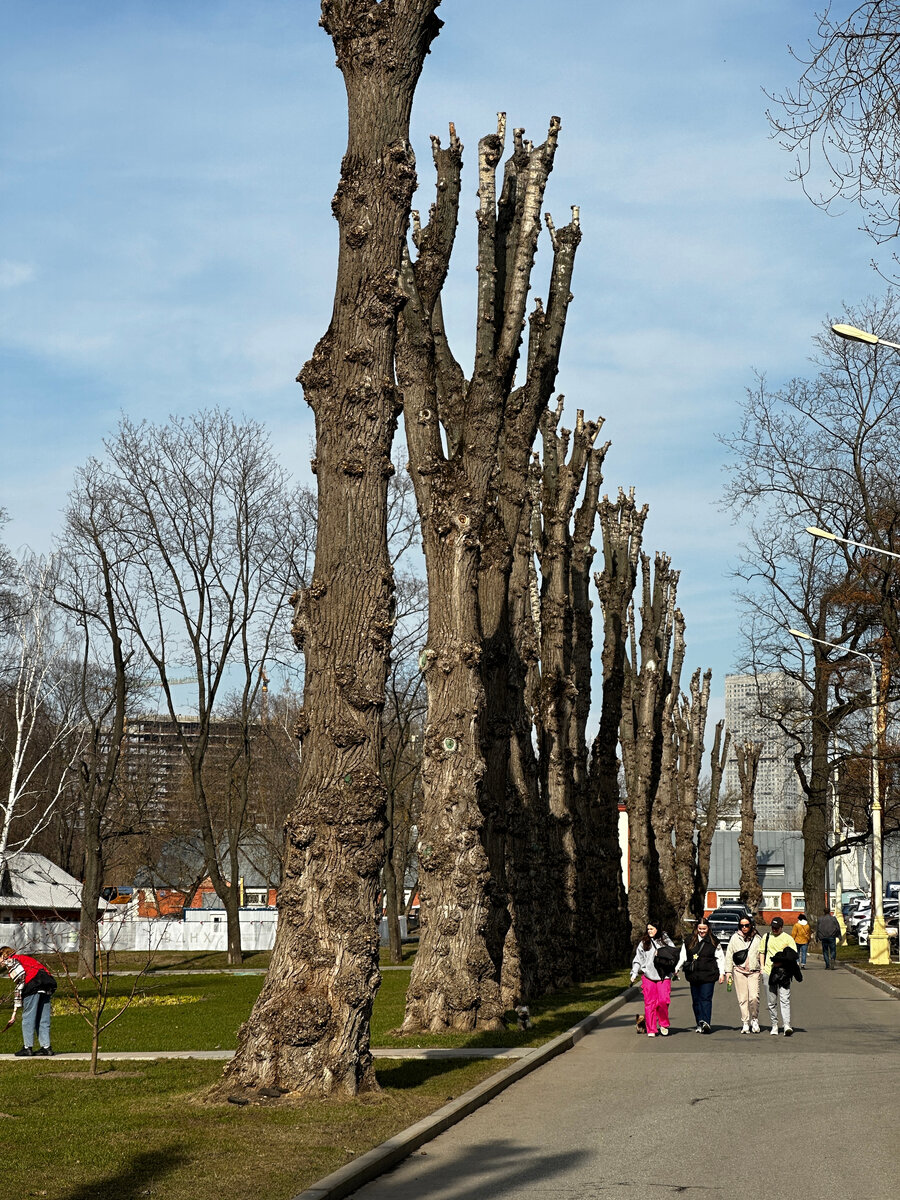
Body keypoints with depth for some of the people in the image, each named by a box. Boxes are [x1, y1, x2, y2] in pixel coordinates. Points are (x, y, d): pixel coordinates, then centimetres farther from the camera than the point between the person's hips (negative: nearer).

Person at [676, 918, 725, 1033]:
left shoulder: (714, 942, 5)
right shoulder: (689, 941, 11)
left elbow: (720, 958, 8)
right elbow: (682, 957, 16)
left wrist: (722, 973, 2)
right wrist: (676, 969, 8)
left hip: (708, 975, -3)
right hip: (693, 975, 3)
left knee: (706, 999, -13)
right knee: (696, 1000, 4)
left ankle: (705, 1022, -23)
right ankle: (699, 1024, 10)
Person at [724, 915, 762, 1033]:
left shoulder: (757, 938, 10)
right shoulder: (734, 938, 7)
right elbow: (729, 955, 9)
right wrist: (728, 971, 3)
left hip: (754, 971, 0)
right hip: (739, 971, 0)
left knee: (754, 997, -13)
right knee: (742, 999, -2)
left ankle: (754, 1019, 7)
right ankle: (745, 1022, 6)